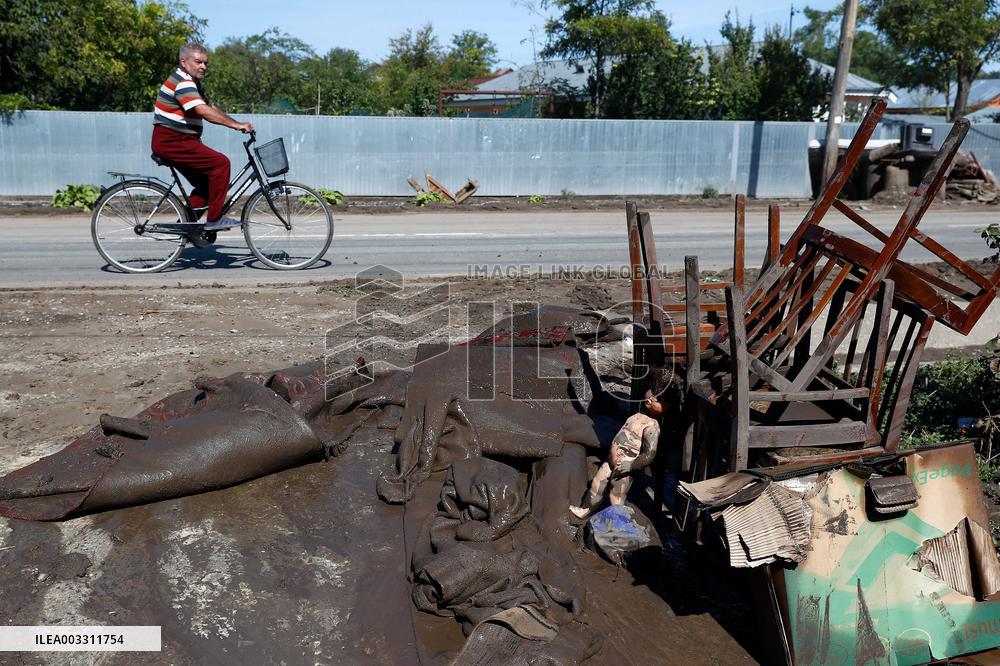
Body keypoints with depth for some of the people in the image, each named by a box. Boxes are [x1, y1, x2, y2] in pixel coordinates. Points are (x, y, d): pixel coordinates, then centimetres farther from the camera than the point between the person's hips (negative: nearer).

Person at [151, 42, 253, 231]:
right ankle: (214, 219, -14)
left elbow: (211, 108, 15)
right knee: (220, 163, -17)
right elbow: (203, 111, -28)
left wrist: (237, 124, 2)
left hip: (179, 141, 11)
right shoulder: (182, 82, -15)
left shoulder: (193, 83, 20)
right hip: (171, 142, -11)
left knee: (206, 183, 12)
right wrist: (236, 125, -28)